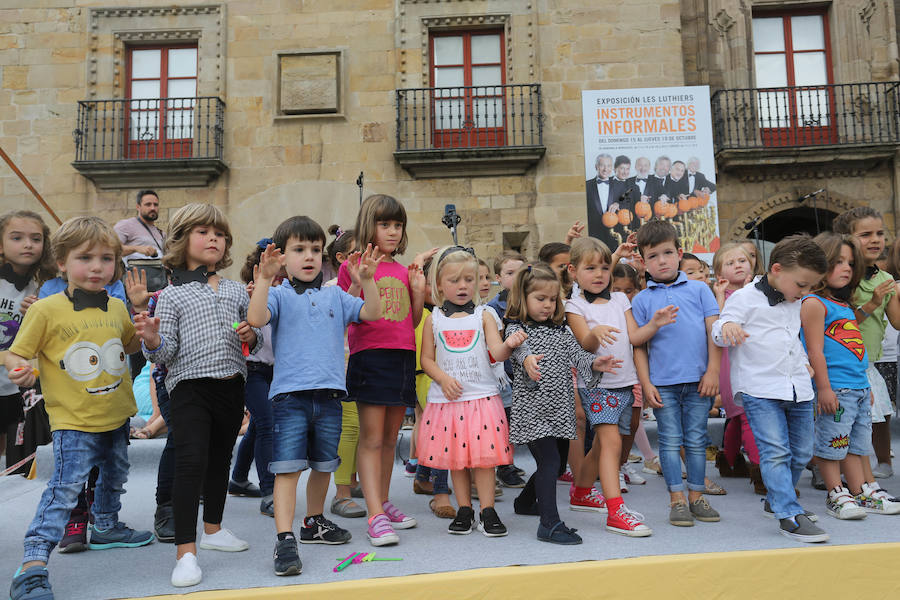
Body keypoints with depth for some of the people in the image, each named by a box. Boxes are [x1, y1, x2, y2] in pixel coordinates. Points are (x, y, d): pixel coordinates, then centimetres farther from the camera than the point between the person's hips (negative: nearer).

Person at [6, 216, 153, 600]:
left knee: (115, 477, 23)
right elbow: (15, 354, -8)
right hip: (74, 422, -6)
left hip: (116, 417, 6)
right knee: (65, 488, -13)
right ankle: (33, 565, -6)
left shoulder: (117, 308, 3)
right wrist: (19, 370, -30)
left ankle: (106, 528, 47)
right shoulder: (46, 310, -12)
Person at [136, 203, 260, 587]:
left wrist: (251, 336, -6)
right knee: (190, 462, -12)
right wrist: (152, 340, -26)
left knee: (220, 459, 17)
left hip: (231, 386, 5)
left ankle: (212, 529, 35)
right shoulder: (172, 295, 0)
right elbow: (166, 352, -5)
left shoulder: (236, 291, 11)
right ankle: (186, 552, -4)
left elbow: (253, 343, 16)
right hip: (190, 386, -4)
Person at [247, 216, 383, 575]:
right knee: (287, 467, -8)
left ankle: (314, 522, 34)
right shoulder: (279, 295, 1)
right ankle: (285, 540, -4)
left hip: (329, 393, 4)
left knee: (324, 465, 16)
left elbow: (371, 313, 4)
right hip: (290, 393, -4)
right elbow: (256, 318, -17)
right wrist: (264, 278, -23)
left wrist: (366, 281, -9)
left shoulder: (334, 295, 12)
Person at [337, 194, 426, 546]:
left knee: (390, 438, 13)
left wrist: (418, 289, 3)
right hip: (369, 355, -6)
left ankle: (384, 504, 25)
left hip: (403, 356, 6)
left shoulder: (404, 272, 16)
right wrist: (357, 282, -17)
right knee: (371, 438, -5)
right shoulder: (354, 266, 1)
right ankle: (376, 517, -4)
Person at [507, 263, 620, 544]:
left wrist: (594, 363, -17)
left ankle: (525, 501, 38)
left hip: (560, 409, 7)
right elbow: (520, 347, -24)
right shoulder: (517, 328, -4)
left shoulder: (561, 331, 13)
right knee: (549, 461, -15)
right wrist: (527, 359, -47)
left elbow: (576, 353, 4)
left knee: (558, 463, 16)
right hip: (532, 408, -7)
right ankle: (550, 523, -10)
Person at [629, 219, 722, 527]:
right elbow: (637, 343, 5)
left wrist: (713, 371, -2)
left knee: (696, 440, 9)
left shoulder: (699, 289, 6)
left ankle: (696, 496, 22)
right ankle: (677, 499, 14)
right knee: (670, 441, 4)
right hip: (662, 382, 0)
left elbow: (714, 331, 4)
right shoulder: (642, 299, 5)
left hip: (698, 379, 1)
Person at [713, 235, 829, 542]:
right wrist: (727, 327, -32)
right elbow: (719, 332, -11)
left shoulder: (795, 303, 17)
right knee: (775, 452, -13)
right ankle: (789, 515, -8)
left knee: (801, 452, 12)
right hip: (760, 389, -7)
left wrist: (804, 362, 22)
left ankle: (778, 499, 30)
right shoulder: (745, 297, -7)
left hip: (798, 390, 8)